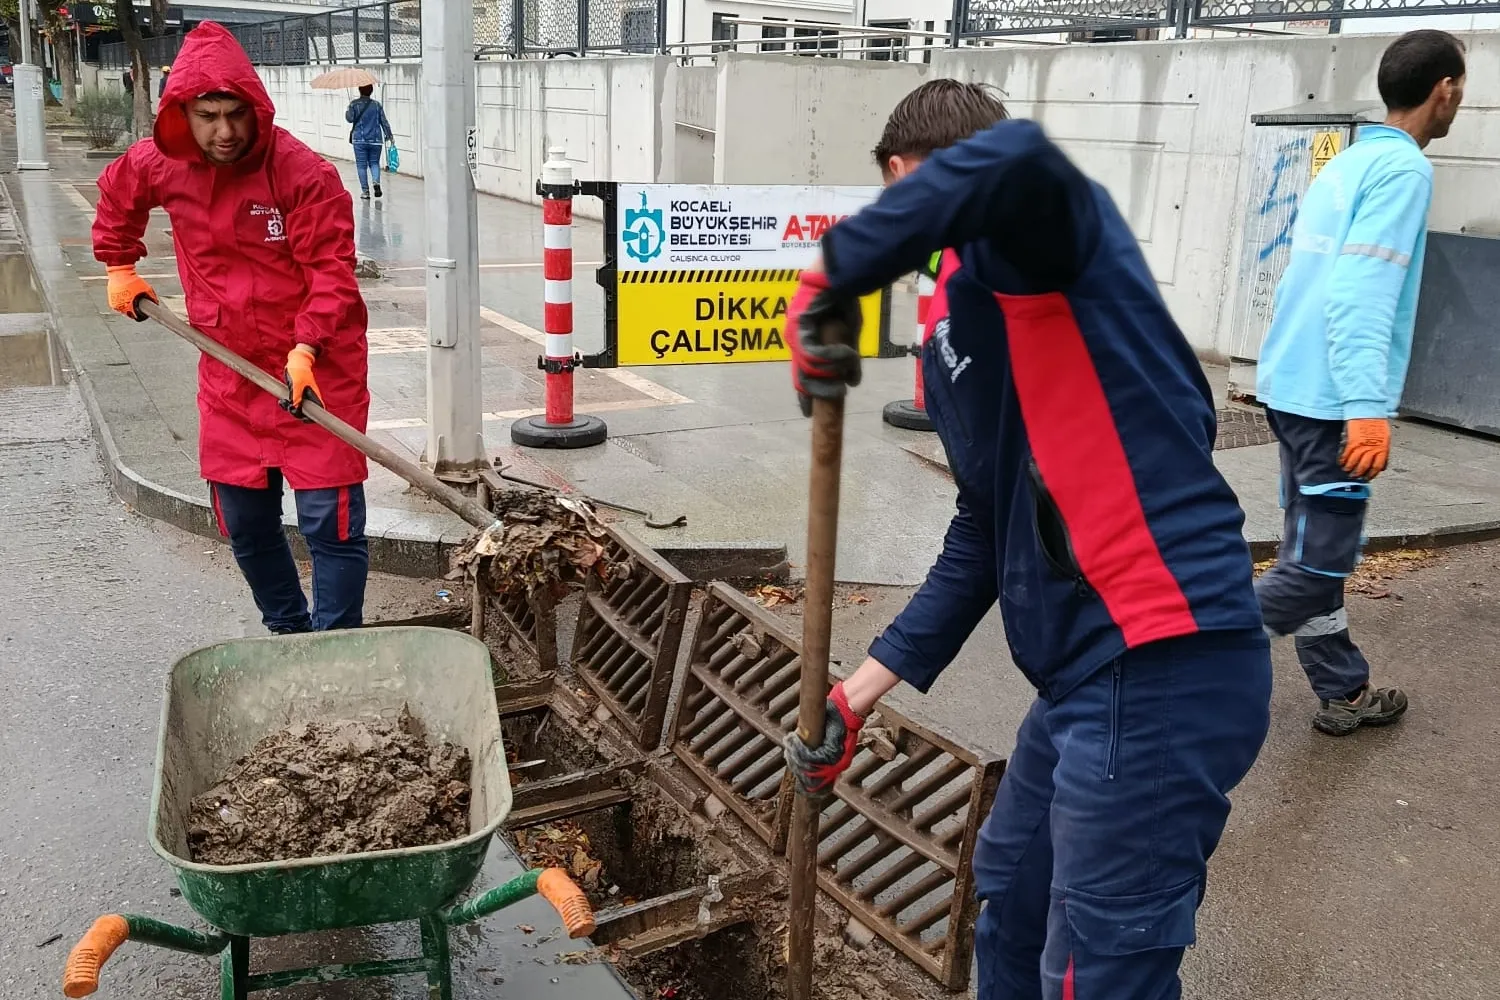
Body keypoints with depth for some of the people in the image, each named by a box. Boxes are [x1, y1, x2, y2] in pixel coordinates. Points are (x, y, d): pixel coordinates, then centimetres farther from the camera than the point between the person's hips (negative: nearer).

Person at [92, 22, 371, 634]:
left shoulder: (306, 175, -16)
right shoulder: (162, 166, 2)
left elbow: (331, 273, -18)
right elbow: (116, 193, 25)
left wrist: (305, 351, -29)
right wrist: (120, 267, 25)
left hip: (317, 371, -6)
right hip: (228, 377, 6)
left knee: (331, 523, -6)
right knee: (246, 525, 14)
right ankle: (288, 635, 32)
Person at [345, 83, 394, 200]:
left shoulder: (354, 104, -4)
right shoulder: (377, 104, 3)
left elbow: (350, 119, -6)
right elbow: (384, 121, 2)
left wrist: (346, 113, 16)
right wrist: (390, 136, 9)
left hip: (360, 139, -2)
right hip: (375, 139, 2)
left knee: (361, 165, 4)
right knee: (374, 162, 12)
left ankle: (365, 190, 2)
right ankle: (376, 182, -15)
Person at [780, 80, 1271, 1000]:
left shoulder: (1041, 237, -7)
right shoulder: (956, 326, 18)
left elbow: (1015, 158, -34)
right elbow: (983, 539, 19)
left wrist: (833, 277, -20)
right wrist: (857, 695, 21)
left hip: (1162, 672, -10)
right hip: (1092, 671, 10)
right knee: (1012, 897, 26)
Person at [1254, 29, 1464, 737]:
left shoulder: (1345, 164, 15)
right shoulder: (1403, 169, -11)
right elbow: (1362, 294, -22)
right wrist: (1368, 407, -26)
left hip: (1292, 387, 10)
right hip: (1330, 399, -9)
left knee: (1314, 556, 15)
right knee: (1315, 568, -4)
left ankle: (1344, 693, 27)